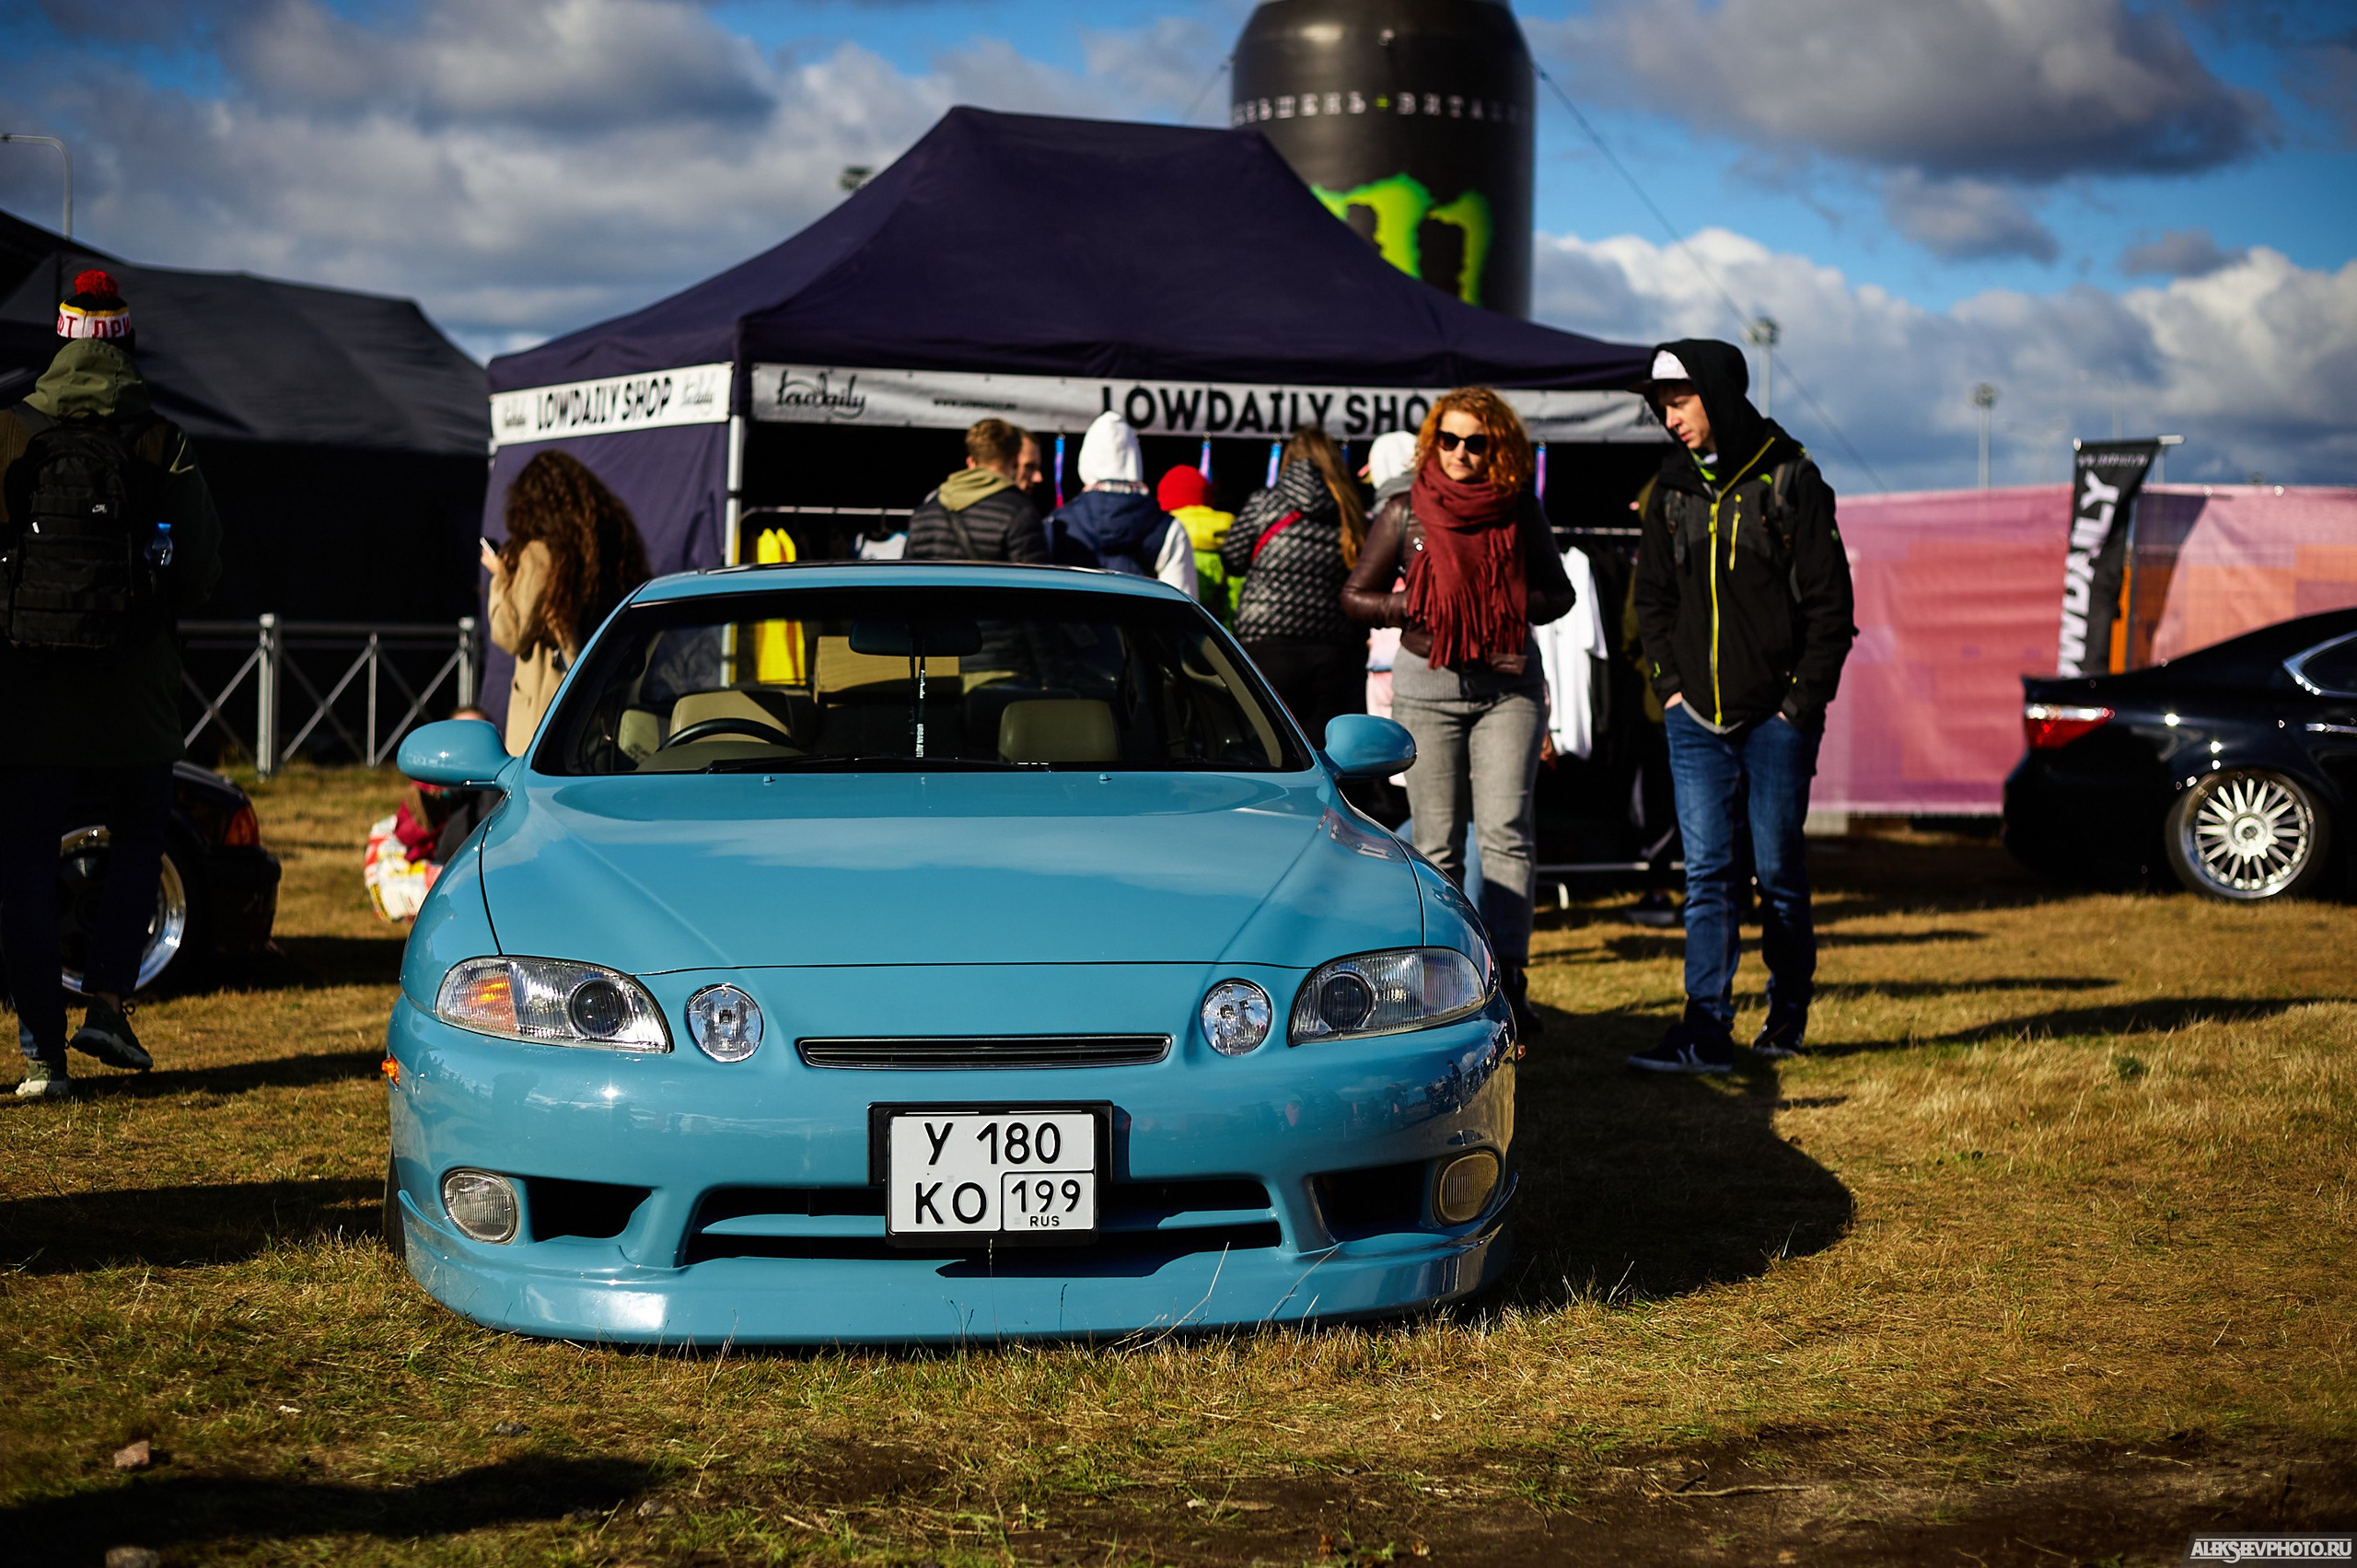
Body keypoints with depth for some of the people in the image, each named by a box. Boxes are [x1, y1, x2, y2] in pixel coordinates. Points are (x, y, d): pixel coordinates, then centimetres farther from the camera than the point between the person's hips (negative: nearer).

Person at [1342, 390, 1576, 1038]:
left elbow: (1559, 591, 13)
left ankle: (1506, 976, -17)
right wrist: (1414, 606, -9)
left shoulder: (1521, 512, 4)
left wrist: (1515, 608, -7)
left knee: (1505, 828, -14)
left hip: (1508, 684, 0)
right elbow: (1355, 596, 8)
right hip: (1427, 685, 0)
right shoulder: (1404, 514, 2)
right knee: (1437, 844, 2)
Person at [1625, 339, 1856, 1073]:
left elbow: (1830, 603, -5)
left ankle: (1788, 1014, 22)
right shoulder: (1673, 488, 8)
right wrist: (1669, 683, 5)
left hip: (1776, 719, -4)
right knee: (1707, 873, 0)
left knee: (1778, 873, 5)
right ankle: (1706, 1032, -1)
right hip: (1697, 719, 4)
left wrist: (1801, 702, -9)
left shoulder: (1790, 481, -6)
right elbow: (1652, 595, 17)